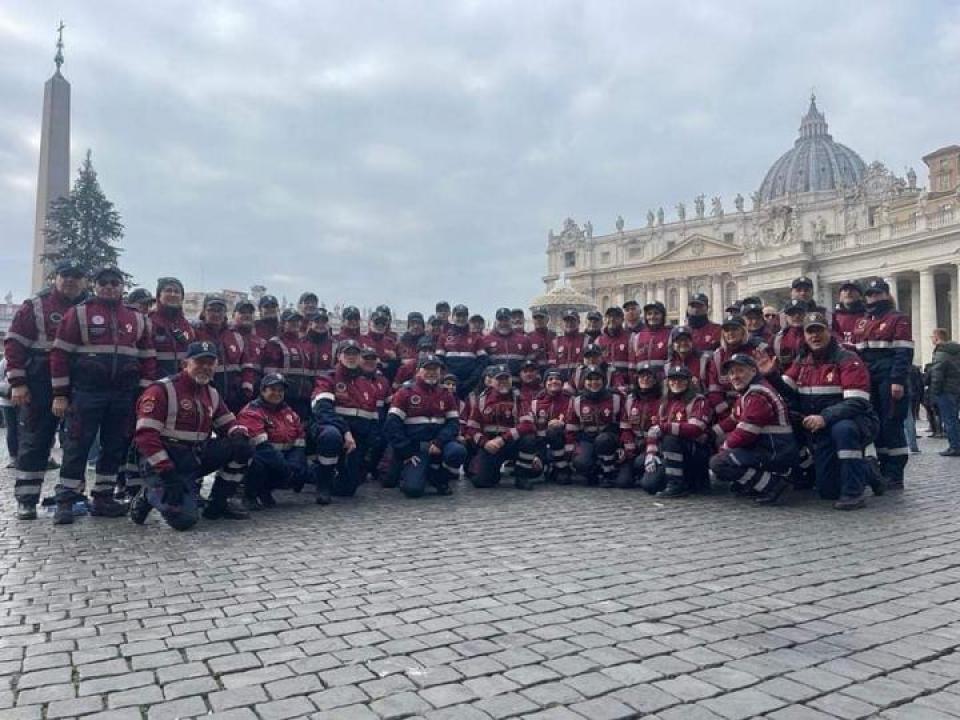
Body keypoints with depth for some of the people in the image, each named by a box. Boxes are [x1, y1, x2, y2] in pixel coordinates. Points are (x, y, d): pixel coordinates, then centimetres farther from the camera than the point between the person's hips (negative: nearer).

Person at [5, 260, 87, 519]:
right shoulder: (35, 306, 1)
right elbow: (14, 343, -2)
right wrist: (17, 383, -9)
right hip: (41, 387, -3)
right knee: (34, 442, 2)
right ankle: (26, 500, 9)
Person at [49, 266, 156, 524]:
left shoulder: (137, 318, 12)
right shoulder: (78, 313, 1)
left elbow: (147, 357, 13)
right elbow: (60, 354, -2)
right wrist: (60, 394, -6)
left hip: (124, 396, 4)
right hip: (85, 393, -4)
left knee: (115, 447, 8)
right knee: (77, 446, -1)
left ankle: (103, 498, 18)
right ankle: (65, 501, 7)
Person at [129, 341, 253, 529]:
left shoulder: (212, 394, 11)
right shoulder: (162, 390, -13)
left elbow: (228, 424, 16)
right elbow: (145, 435, -19)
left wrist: (239, 433, -11)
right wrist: (167, 473, -26)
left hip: (197, 458, 7)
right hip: (163, 463, -7)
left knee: (241, 447, -9)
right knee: (185, 518, -26)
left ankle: (218, 504, 5)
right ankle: (150, 495, 6)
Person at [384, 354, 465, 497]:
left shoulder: (446, 394, 9)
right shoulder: (405, 392, -2)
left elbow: (453, 422, 2)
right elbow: (392, 425, -7)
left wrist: (439, 442, -16)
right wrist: (406, 452, -12)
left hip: (438, 444, 4)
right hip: (414, 448, -3)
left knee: (458, 451, -29)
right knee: (413, 488, -24)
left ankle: (438, 478, 1)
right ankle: (405, 474, 15)